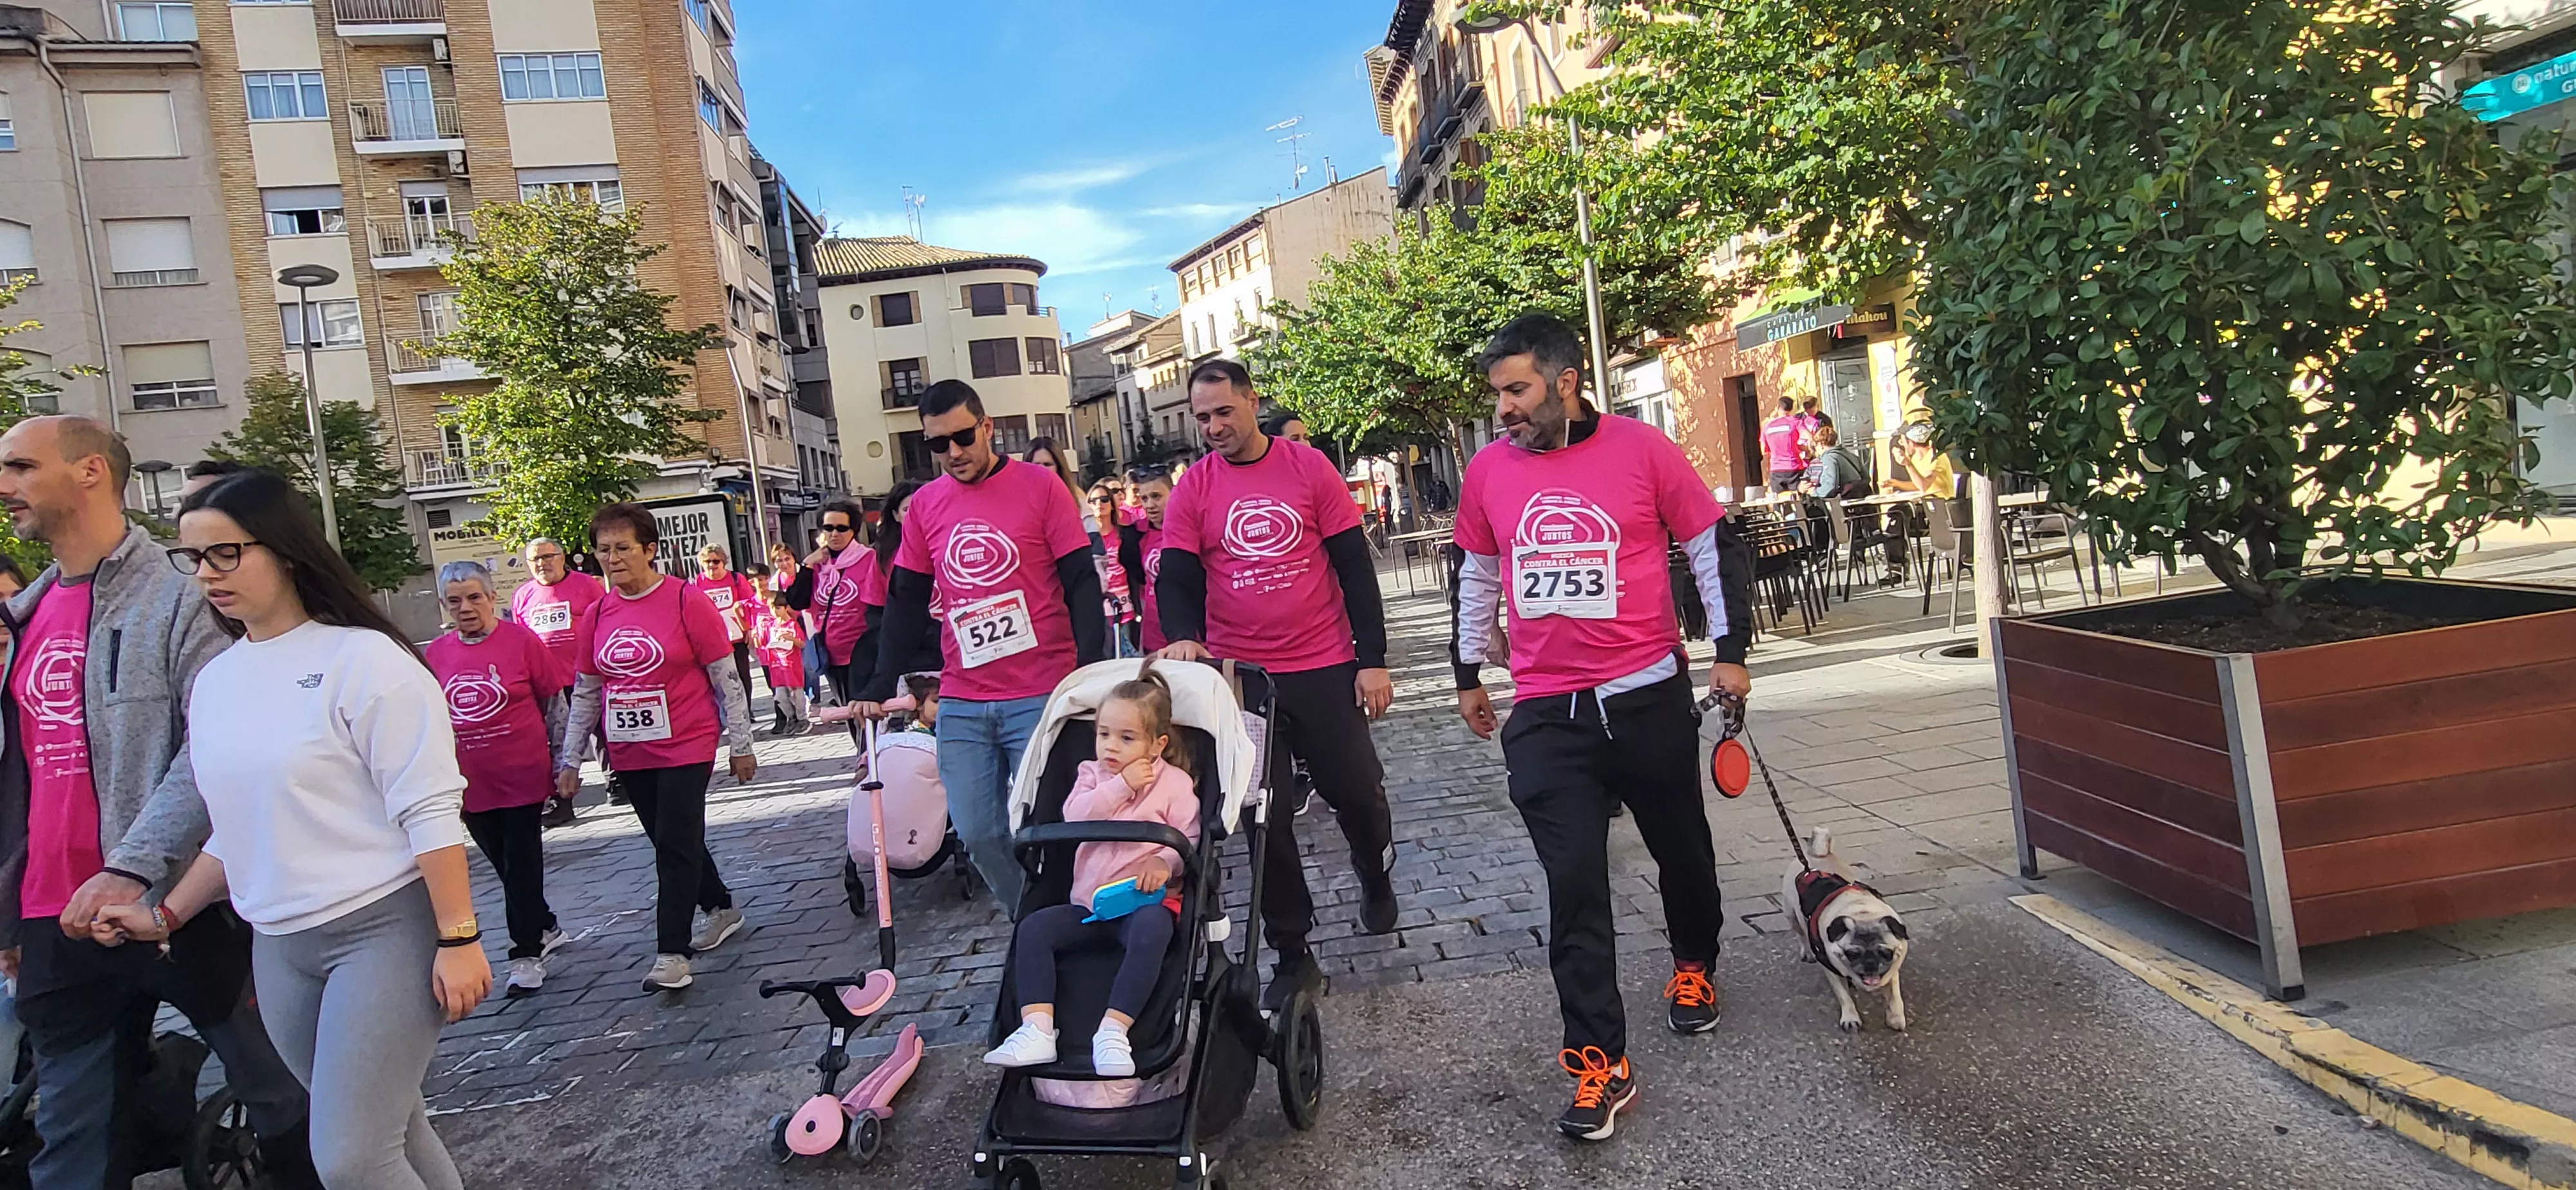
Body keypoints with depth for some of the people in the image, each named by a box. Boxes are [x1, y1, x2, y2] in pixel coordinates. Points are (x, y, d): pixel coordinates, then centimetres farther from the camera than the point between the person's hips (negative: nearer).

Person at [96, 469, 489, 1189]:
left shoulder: (363, 659, -12)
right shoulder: (214, 680, 9)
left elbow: (430, 814, -16)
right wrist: (166, 916, 16)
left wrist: (459, 939, -18)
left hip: (385, 928, -7)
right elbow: (238, 831, 19)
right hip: (278, 947, 7)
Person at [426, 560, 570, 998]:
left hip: (523, 776, -4)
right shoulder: (436, 654, 4)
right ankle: (545, 930, 33)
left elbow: (556, 705, -2)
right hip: (471, 783, 4)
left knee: (522, 864, 1)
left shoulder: (521, 640, -7)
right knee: (504, 864, 14)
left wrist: (563, 763, -1)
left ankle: (527, 954, 10)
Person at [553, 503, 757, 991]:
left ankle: (671, 953, 0)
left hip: (686, 747, -6)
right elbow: (585, 693, 13)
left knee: (675, 844, -6)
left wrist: (741, 745, -6)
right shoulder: (597, 614, 5)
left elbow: (727, 678, -7)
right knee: (670, 841, 15)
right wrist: (569, 759, 13)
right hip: (630, 754, 6)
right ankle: (721, 910, 33)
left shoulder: (686, 601, -10)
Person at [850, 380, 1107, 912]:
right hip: (962, 704, 4)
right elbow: (905, 601, 14)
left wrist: (1091, 669, -14)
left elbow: (1081, 584, -4)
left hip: (1042, 697, -4)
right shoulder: (925, 505, 9)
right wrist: (881, 684, 7)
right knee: (978, 832, 5)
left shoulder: (1040, 485, -2)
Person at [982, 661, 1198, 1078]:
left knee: (1151, 929, -37)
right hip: (1088, 902, 4)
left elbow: (1190, 838, -4)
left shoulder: (1174, 782, 4)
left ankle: (1113, 1031, -41)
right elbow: (1075, 816, -7)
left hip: (1145, 899, -4)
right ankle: (1037, 1028, -27)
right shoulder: (1091, 774, 14)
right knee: (1033, 927, -18)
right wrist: (1120, 785, -14)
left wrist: (1164, 863, -24)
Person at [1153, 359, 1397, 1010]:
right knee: (1266, 818, 4)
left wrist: (1372, 658, -5)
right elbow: (1175, 579, -1)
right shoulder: (1193, 490, 1)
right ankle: (1292, 954, 19)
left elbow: (1354, 565, -1)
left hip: (1325, 669, -1)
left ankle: (1376, 879, 40)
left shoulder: (1309, 467, -2)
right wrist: (1183, 637, -22)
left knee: (1359, 793, 5)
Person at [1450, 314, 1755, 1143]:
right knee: (1574, 886, -4)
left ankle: (1693, 966, 48)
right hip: (1544, 716, 1)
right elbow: (1476, 577, 15)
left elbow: (1715, 547, 2)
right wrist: (1468, 674, 20)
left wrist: (1730, 649, -2)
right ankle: (1599, 1063, 6)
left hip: (1649, 698, 0)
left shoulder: (1641, 449, -6)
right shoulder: (1487, 470, 2)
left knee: (1681, 849, 19)